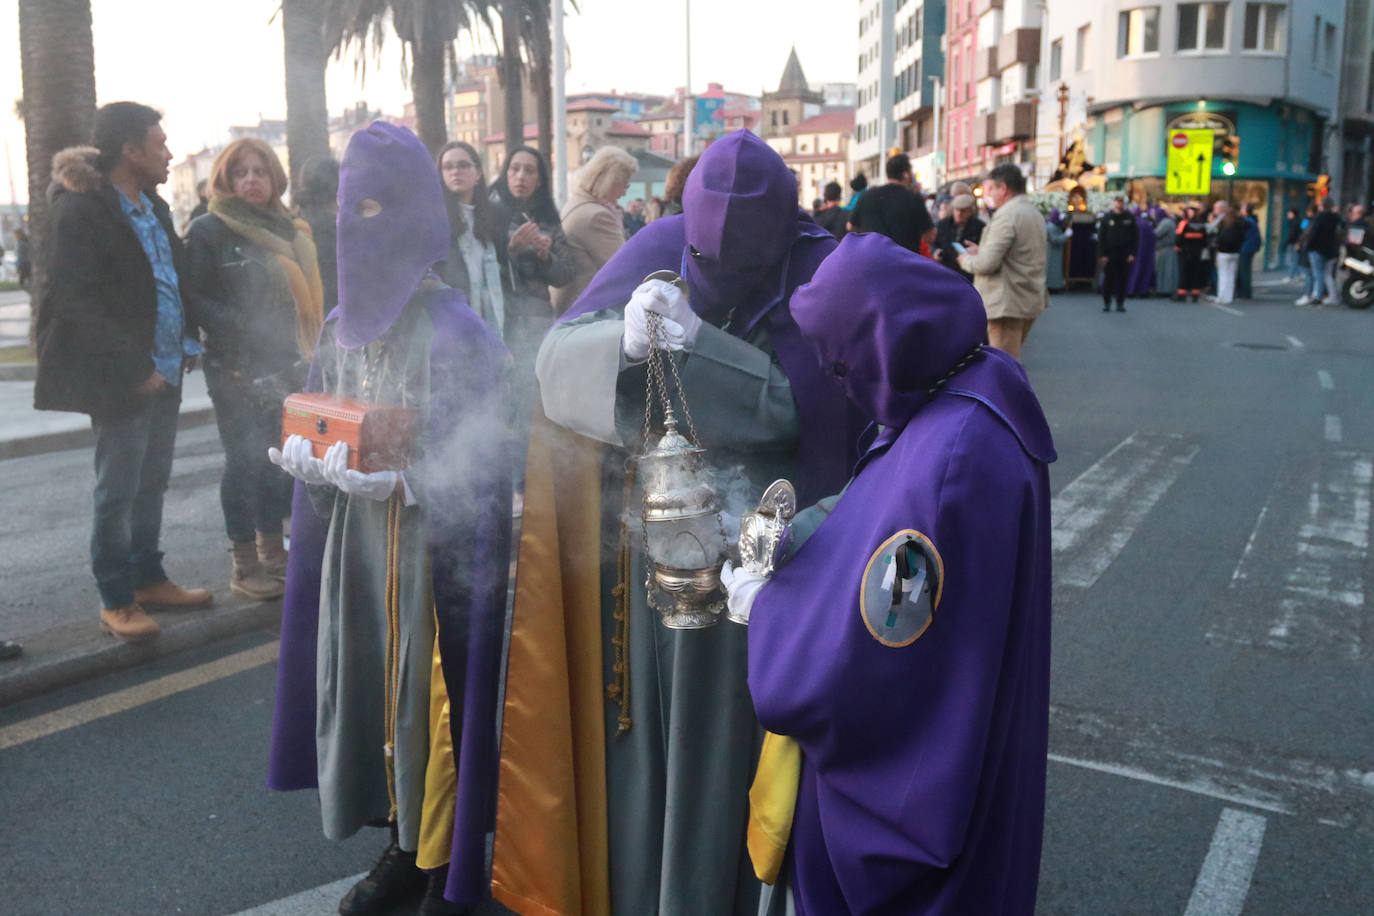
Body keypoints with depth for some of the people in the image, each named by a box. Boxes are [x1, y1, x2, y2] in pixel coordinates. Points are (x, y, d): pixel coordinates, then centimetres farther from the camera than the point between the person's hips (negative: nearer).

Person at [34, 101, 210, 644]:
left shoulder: (153, 207, 15)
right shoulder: (80, 211, -11)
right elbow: (74, 301, -16)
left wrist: (187, 340, 6)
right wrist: (134, 367, -19)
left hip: (164, 371, 8)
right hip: (121, 378, -8)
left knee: (152, 483, 15)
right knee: (118, 492, 0)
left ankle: (148, 579, 27)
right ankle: (116, 600, 10)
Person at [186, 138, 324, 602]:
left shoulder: (287, 230, 15)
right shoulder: (208, 231, -4)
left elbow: (306, 294, 20)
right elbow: (197, 299, -9)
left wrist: (306, 352, 9)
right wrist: (245, 330, -20)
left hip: (285, 365, 6)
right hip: (236, 370, -6)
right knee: (245, 460, -3)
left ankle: (272, 551, 22)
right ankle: (244, 566, 7)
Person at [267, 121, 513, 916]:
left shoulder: (453, 330, -15)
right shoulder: (345, 322, 7)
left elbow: (476, 462, -15)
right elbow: (319, 425, 14)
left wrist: (394, 480, -28)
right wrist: (306, 456, -7)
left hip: (431, 544, -7)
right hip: (356, 537, 7)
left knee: (428, 695, 2)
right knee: (367, 685, 13)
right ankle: (406, 844, 32)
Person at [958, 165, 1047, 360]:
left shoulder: (1007, 216, -17)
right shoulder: (1033, 212, 15)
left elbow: (987, 264, -22)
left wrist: (966, 259, -3)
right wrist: (981, 251, 17)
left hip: (1008, 304, -10)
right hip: (1029, 299, 10)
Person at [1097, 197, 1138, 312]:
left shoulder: (1130, 218, 5)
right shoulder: (1106, 217, 3)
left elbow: (1135, 237, 6)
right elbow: (1101, 237, 3)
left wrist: (1132, 253, -3)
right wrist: (1102, 254, -5)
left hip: (1124, 255, 1)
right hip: (1109, 254, -1)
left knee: (1123, 279, 2)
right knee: (1108, 279, 1)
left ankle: (1120, 303, 10)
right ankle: (1106, 303, 10)